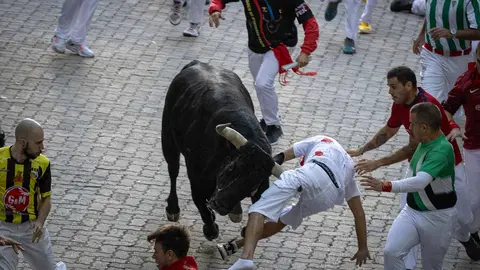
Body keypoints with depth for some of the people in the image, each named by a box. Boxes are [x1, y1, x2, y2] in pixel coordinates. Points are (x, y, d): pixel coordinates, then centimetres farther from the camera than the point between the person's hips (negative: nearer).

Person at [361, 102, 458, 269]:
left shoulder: (442, 150, -28)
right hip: (412, 212, 7)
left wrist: (386, 186, -53)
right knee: (391, 252, -13)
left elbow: (421, 181, -44)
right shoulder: (424, 143, 0)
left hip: (437, 218, -7)